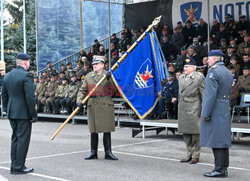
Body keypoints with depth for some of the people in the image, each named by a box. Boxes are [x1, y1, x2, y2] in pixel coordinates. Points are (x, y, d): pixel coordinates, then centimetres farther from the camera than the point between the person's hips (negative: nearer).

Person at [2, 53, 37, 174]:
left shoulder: (7, 76, 10)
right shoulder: (27, 76, -14)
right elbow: (30, 97, -18)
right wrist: (33, 114, -12)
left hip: (12, 113, 8)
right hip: (23, 113, -8)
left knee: (15, 138, 15)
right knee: (23, 139, -1)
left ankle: (14, 166, 19)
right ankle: (19, 167, 0)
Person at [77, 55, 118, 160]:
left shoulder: (108, 75, 5)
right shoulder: (89, 76, 11)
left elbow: (113, 90, -4)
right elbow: (82, 90, 11)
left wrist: (109, 80, -17)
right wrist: (79, 100, -5)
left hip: (106, 105, -2)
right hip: (92, 106, 2)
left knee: (107, 130, 0)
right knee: (93, 130, 7)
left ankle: (108, 152, 6)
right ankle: (93, 152, 15)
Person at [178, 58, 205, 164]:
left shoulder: (199, 78, -8)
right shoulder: (181, 78, 14)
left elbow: (204, 95, -8)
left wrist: (204, 111, -11)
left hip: (194, 109, -7)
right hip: (182, 109, 7)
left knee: (195, 133, -2)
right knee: (186, 134, 11)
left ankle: (196, 156, 7)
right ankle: (189, 154, 22)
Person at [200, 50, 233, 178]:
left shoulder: (213, 72, -14)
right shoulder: (228, 72, 15)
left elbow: (211, 94, -19)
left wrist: (206, 114, -18)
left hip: (214, 111, -9)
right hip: (225, 112, 9)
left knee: (216, 140, -6)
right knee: (224, 140, 11)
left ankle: (219, 169, -5)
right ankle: (224, 168, 17)